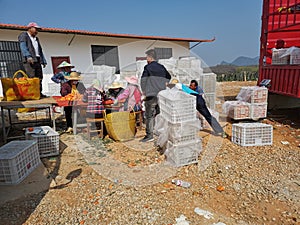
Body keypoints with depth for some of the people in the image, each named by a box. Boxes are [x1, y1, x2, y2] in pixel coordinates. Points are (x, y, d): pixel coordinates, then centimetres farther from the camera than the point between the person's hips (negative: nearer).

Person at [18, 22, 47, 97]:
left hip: (37, 60, 7)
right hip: (29, 60, -7)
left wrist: (44, 61, 19)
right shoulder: (23, 35, 9)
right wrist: (28, 56, -23)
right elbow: (23, 47, -7)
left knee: (39, 77, -1)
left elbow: (40, 50, 29)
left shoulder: (36, 38, 31)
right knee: (31, 77, -15)